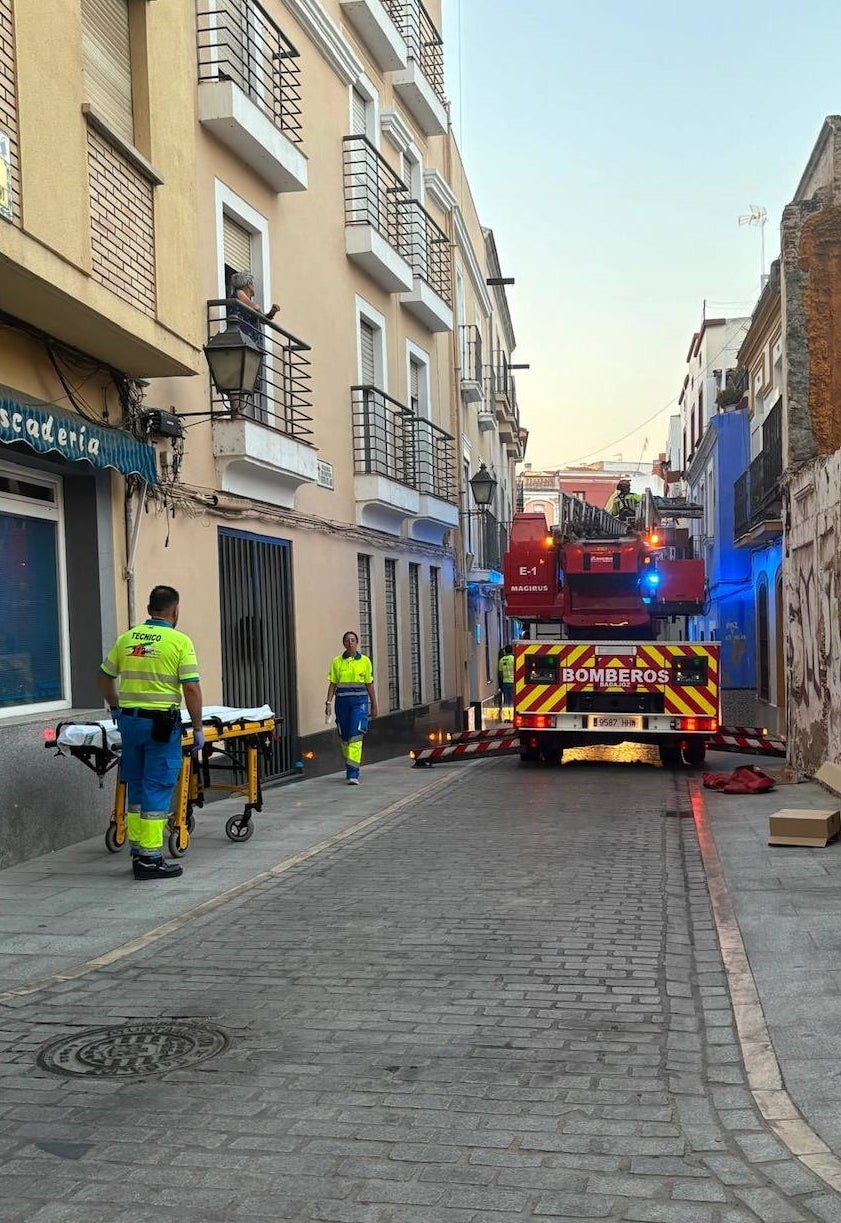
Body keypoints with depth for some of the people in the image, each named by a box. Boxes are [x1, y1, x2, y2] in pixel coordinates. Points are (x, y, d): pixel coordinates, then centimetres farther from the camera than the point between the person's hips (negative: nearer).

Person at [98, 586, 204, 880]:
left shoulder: (126, 638, 8)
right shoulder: (180, 641, -8)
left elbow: (105, 676, 17)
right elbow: (191, 688, -12)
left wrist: (116, 707, 33)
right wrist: (197, 728, -4)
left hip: (129, 720, 5)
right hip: (162, 723, -5)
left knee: (136, 787, 16)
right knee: (157, 790, 0)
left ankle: (137, 852, 22)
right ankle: (150, 859, 2)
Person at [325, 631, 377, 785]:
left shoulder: (365, 661, 3)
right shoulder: (337, 662, 6)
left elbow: (370, 685, 8)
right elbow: (332, 684, 8)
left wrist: (374, 706, 10)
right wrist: (328, 702, -3)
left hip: (359, 701, -2)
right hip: (342, 702, 2)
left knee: (355, 737, -13)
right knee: (344, 738, 7)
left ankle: (353, 774, -16)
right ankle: (350, 766, 29)